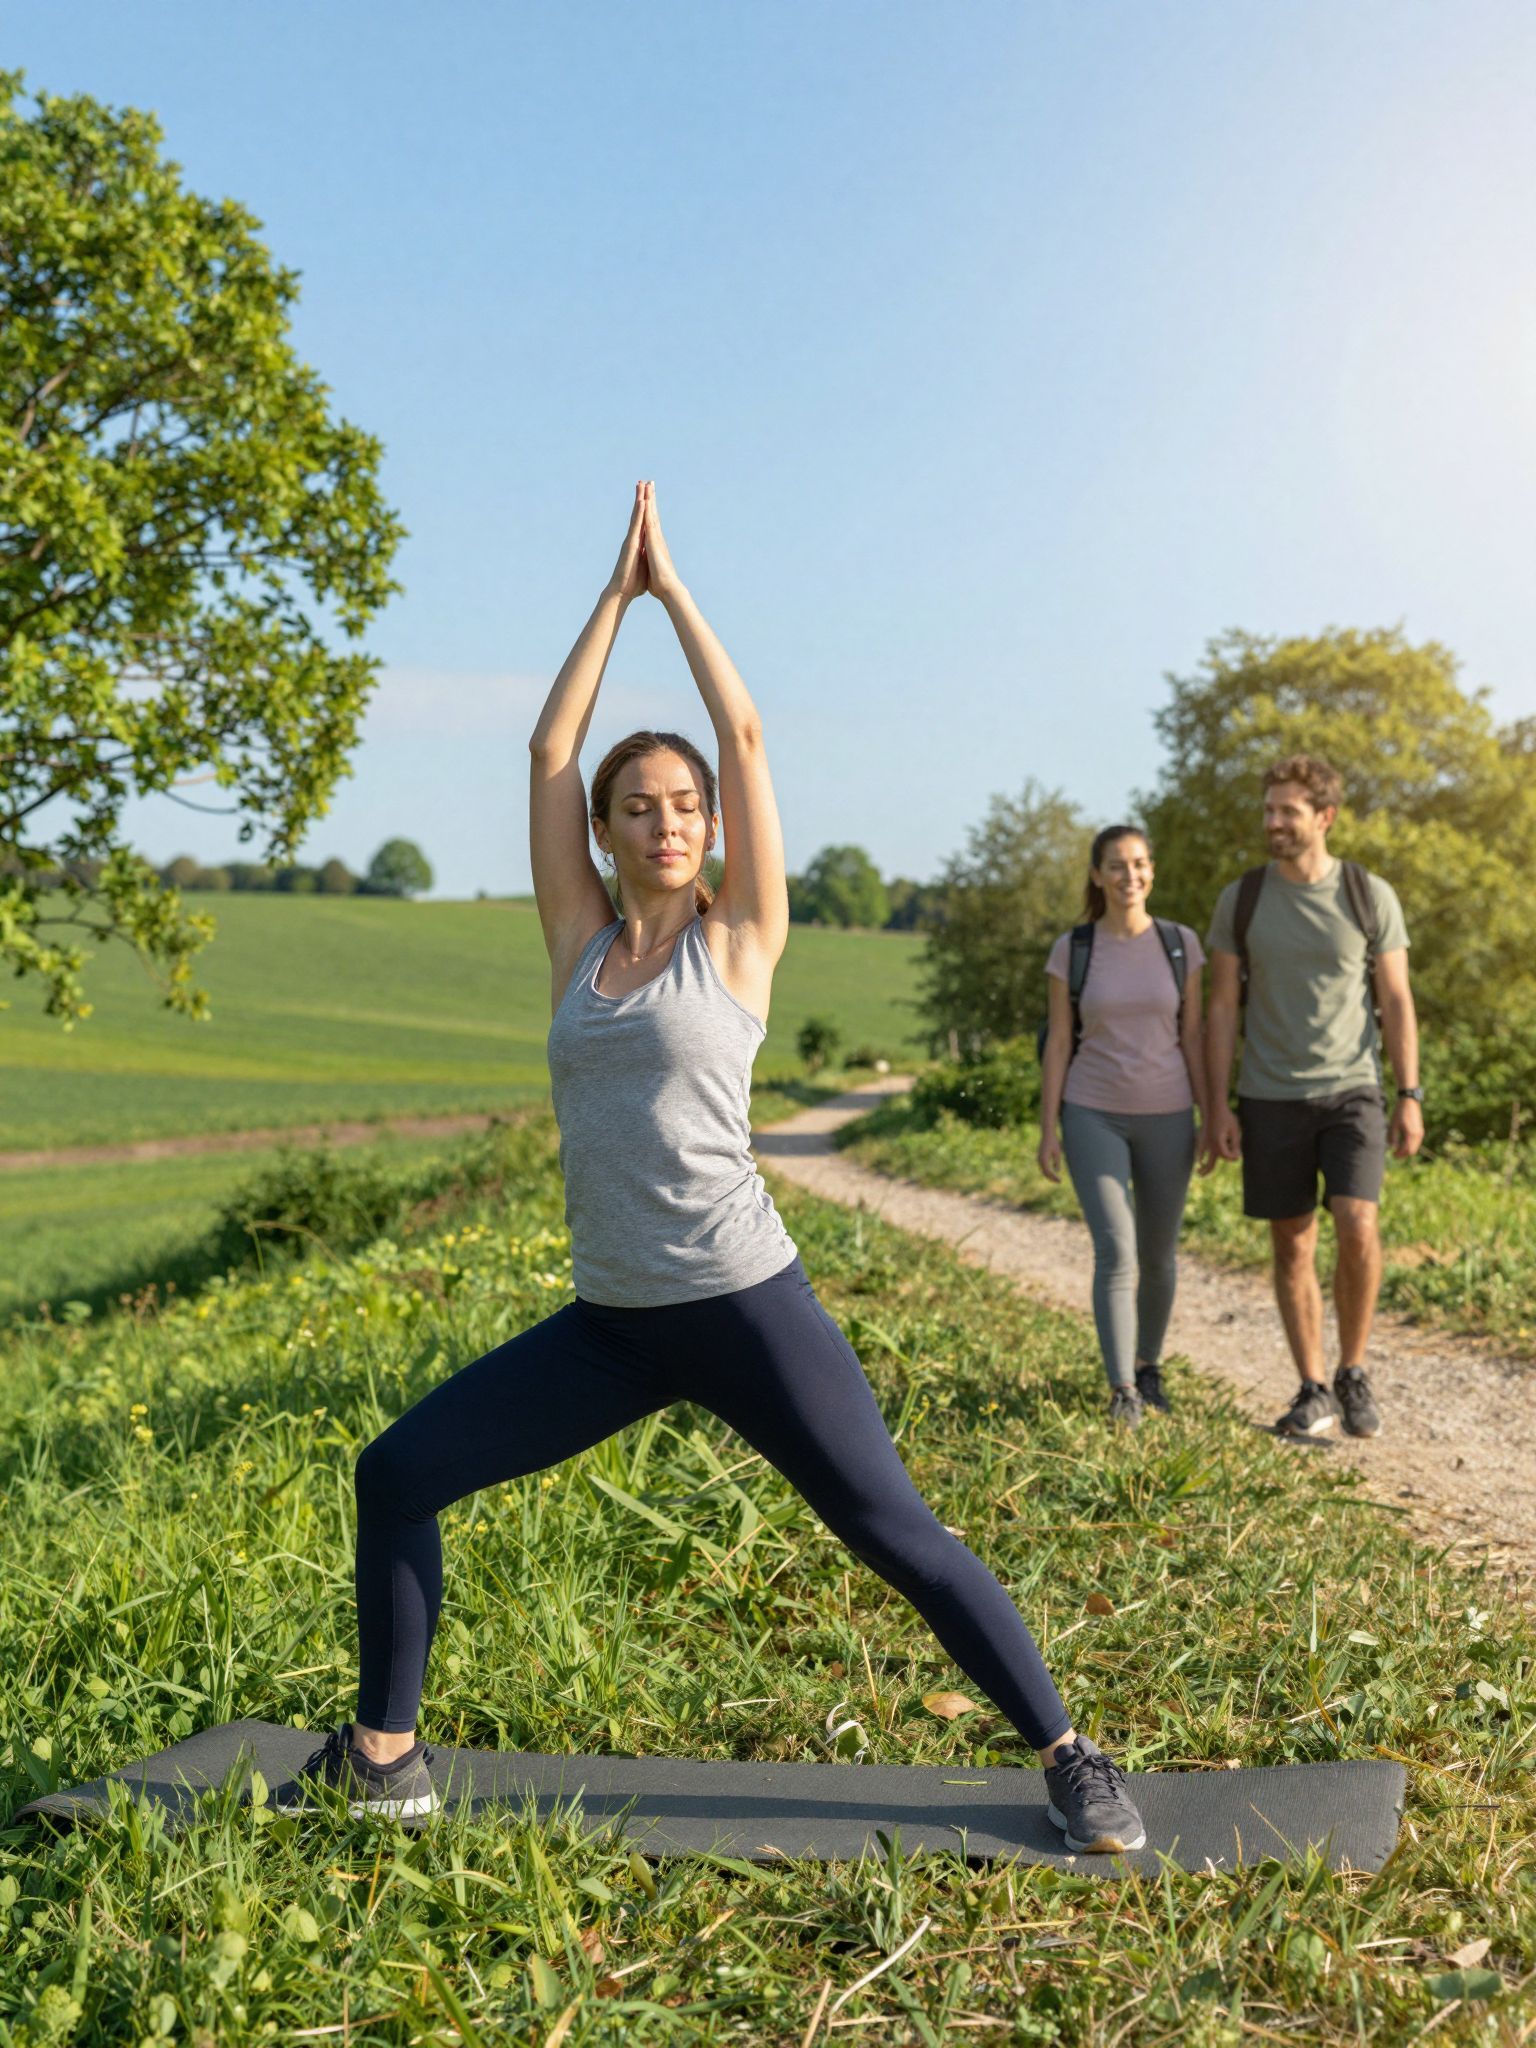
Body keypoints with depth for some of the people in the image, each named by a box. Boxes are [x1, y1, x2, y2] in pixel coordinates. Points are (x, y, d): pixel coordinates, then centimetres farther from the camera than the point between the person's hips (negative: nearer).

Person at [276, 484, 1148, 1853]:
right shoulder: (581, 942, 9)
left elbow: (745, 736, -3)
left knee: (899, 1537, -2)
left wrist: (672, 585, 7)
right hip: (611, 1322, 5)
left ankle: (1071, 1762, 16)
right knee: (397, 1474, 3)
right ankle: (383, 1758, 19)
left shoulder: (739, 937, -1)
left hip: (744, 1304, -4)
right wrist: (613, 594, 12)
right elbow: (550, 750, 8)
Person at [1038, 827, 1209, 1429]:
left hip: (1165, 1116, 2)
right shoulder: (1071, 949, -3)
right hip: (1094, 1116, -2)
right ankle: (1122, 1393, -10)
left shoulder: (1181, 944, 0)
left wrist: (1211, 1118, 0)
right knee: (1115, 1252, -14)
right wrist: (1048, 1129, -4)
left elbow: (1192, 1037, 2)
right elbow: (1059, 1043, -1)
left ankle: (1148, 1365, 32)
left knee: (1158, 1254, 11)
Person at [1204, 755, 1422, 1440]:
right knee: (1292, 1248, 5)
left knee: (1358, 1226, -17)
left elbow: (1397, 1001, 4)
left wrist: (1410, 1096, -3)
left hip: (1353, 1090, -1)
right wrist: (1216, 1106, -1)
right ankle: (1313, 1391, 17)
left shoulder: (1371, 896, 0)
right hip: (1271, 1100, 1)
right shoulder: (1240, 899, 2)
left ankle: (1353, 1373, 5)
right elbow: (1222, 1007, 4)